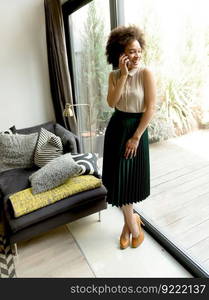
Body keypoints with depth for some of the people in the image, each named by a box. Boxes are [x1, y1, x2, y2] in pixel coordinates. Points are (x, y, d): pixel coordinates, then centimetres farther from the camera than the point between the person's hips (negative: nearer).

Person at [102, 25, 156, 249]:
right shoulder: (114, 75, 4)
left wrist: (136, 137, -15)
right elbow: (111, 103, -11)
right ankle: (133, 224, 27)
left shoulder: (146, 73, -7)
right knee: (118, 179, 5)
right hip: (116, 128, 4)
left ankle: (129, 222, 32)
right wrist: (123, 74, -16)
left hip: (137, 128, -3)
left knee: (130, 178, 6)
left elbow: (150, 108, -12)